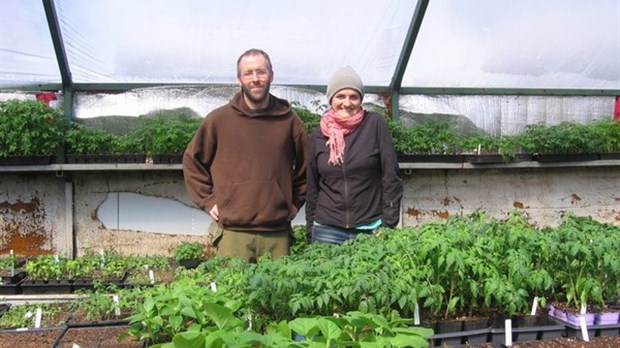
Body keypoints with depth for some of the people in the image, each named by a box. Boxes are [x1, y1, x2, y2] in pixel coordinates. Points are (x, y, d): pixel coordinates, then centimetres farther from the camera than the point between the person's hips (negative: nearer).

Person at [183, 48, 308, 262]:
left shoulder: (289, 121, 7)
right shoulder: (219, 119, 3)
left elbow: (306, 166, 18)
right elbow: (192, 161, 11)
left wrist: (295, 202, 12)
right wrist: (208, 201, 4)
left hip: (277, 234, 2)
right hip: (232, 233, -1)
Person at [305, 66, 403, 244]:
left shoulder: (375, 124, -2)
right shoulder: (319, 134, 6)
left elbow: (391, 176, -4)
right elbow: (312, 186, 11)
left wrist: (388, 223, -7)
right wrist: (311, 229, 11)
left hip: (370, 228, -2)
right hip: (327, 229, 2)